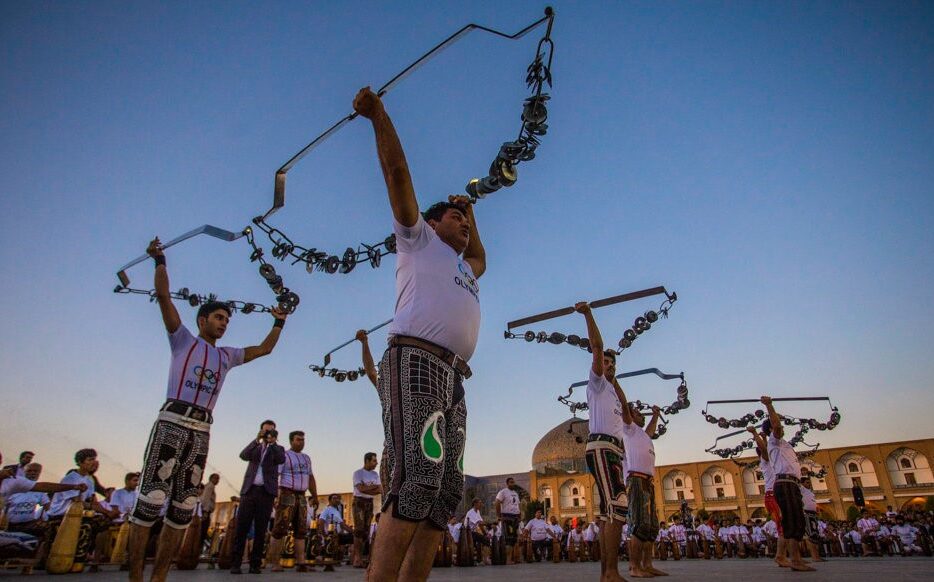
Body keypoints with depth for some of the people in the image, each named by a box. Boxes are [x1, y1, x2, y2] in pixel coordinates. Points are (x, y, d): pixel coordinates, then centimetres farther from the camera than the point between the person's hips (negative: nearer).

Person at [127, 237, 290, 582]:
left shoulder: (227, 356, 21)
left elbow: (264, 349, 31)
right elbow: (163, 296, 1)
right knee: (150, 500, -10)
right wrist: (160, 259, 3)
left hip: (201, 431, 5)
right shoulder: (184, 340, 9)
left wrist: (278, 324, 29)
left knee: (182, 510, 4)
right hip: (172, 423, -5)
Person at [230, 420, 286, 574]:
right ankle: (235, 563, 0)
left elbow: (281, 459, -8)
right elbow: (243, 455, -3)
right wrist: (257, 439, -13)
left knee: (260, 530, -1)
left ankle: (255, 564, 3)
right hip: (249, 490, 1)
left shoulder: (278, 449, 14)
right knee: (241, 528, -4)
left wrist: (273, 442, -14)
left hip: (267, 492, -1)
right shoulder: (255, 447, 18)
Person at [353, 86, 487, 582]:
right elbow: (397, 173, 12)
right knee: (417, 478, -21)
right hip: (416, 362, -8)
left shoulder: (464, 267, 35)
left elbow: (482, 256, 57)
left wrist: (472, 213, 53)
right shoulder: (418, 239, 17)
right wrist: (378, 116, 12)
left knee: (445, 491, 0)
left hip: (452, 379, 8)